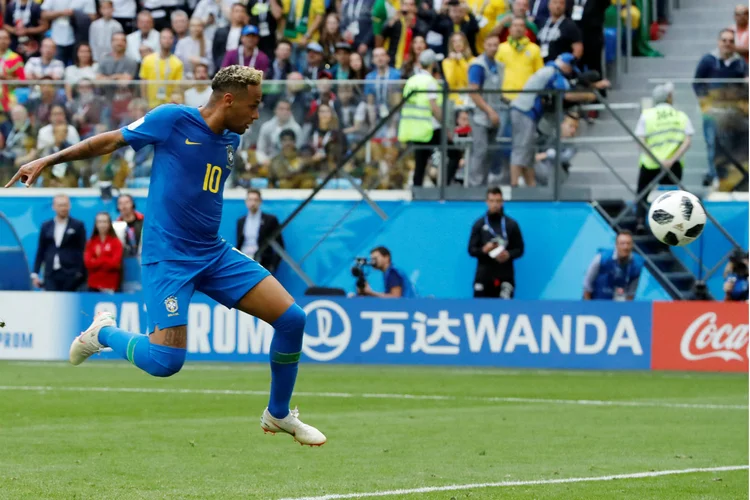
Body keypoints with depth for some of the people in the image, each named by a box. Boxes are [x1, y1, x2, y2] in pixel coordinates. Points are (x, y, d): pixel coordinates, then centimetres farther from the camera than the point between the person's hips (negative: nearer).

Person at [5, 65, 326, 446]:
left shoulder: (231, 140, 10)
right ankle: (104, 332, 13)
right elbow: (111, 141, 1)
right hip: (167, 257, -7)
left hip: (215, 254, 7)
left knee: (291, 318, -5)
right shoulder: (173, 119, -9)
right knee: (165, 362, -19)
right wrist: (48, 160, 0)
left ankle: (278, 415, 15)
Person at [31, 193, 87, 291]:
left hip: (69, 275, -2)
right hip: (51, 275, 2)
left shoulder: (77, 226, 3)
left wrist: (81, 273, -7)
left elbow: (82, 251, 0)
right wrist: (35, 274, 7)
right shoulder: (46, 226, 11)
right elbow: (40, 252, 12)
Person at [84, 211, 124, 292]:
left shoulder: (116, 242, 0)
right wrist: (105, 261, -7)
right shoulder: (91, 242, 9)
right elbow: (88, 263, -2)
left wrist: (96, 262, -2)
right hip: (94, 285, 3)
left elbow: (115, 263, -9)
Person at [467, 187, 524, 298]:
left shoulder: (511, 224, 7)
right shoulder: (479, 224, 8)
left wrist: (509, 255, -13)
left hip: (505, 276, -1)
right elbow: (471, 250, 7)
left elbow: (520, 249, 7)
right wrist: (483, 250, -14)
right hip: (484, 275, 1)